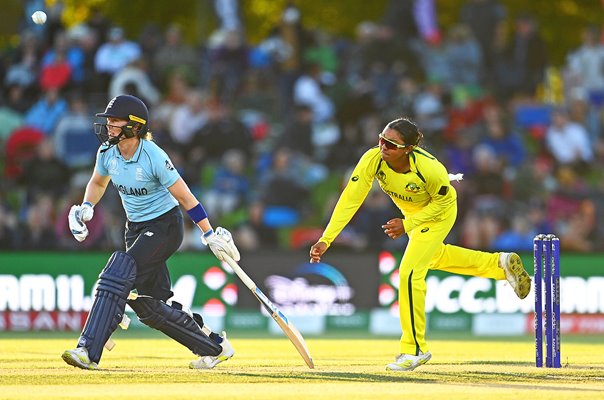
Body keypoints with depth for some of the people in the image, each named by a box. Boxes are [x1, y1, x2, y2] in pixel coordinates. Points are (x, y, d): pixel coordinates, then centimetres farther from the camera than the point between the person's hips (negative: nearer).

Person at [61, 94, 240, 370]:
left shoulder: (154, 157, -23)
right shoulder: (108, 151, -5)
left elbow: (185, 197, -17)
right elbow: (98, 182, 16)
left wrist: (210, 235, -13)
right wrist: (86, 208, -3)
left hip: (165, 226, -8)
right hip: (135, 228, 8)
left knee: (118, 274, -26)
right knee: (150, 306, 8)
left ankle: (89, 352, -31)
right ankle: (215, 346, 27)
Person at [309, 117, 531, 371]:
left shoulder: (430, 168, -42)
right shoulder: (373, 160, -34)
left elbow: (442, 201, -22)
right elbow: (350, 200, -34)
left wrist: (407, 225, -29)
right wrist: (325, 240, -41)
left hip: (439, 214, -6)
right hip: (411, 211, 6)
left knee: (410, 272, -15)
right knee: (431, 257, 30)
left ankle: (414, 350, 1)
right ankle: (500, 263, 48)